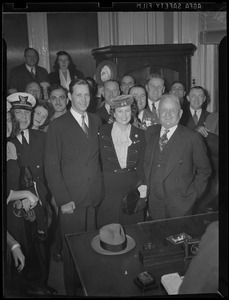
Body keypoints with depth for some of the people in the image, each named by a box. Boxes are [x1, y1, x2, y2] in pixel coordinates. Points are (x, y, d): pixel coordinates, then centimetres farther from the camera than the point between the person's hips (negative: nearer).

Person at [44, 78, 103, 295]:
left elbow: (99, 157, 11)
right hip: (71, 199, -3)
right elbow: (52, 166, -7)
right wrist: (63, 199, -11)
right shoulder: (57, 125, -5)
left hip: (95, 196, 3)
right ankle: (72, 289, 29)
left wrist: (100, 189, 2)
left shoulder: (96, 121, 9)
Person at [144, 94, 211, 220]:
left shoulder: (192, 138, -10)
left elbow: (204, 170, -2)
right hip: (154, 202, 4)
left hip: (180, 205, -3)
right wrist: (147, 185, 7)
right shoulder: (150, 132, 4)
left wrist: (192, 194, -6)